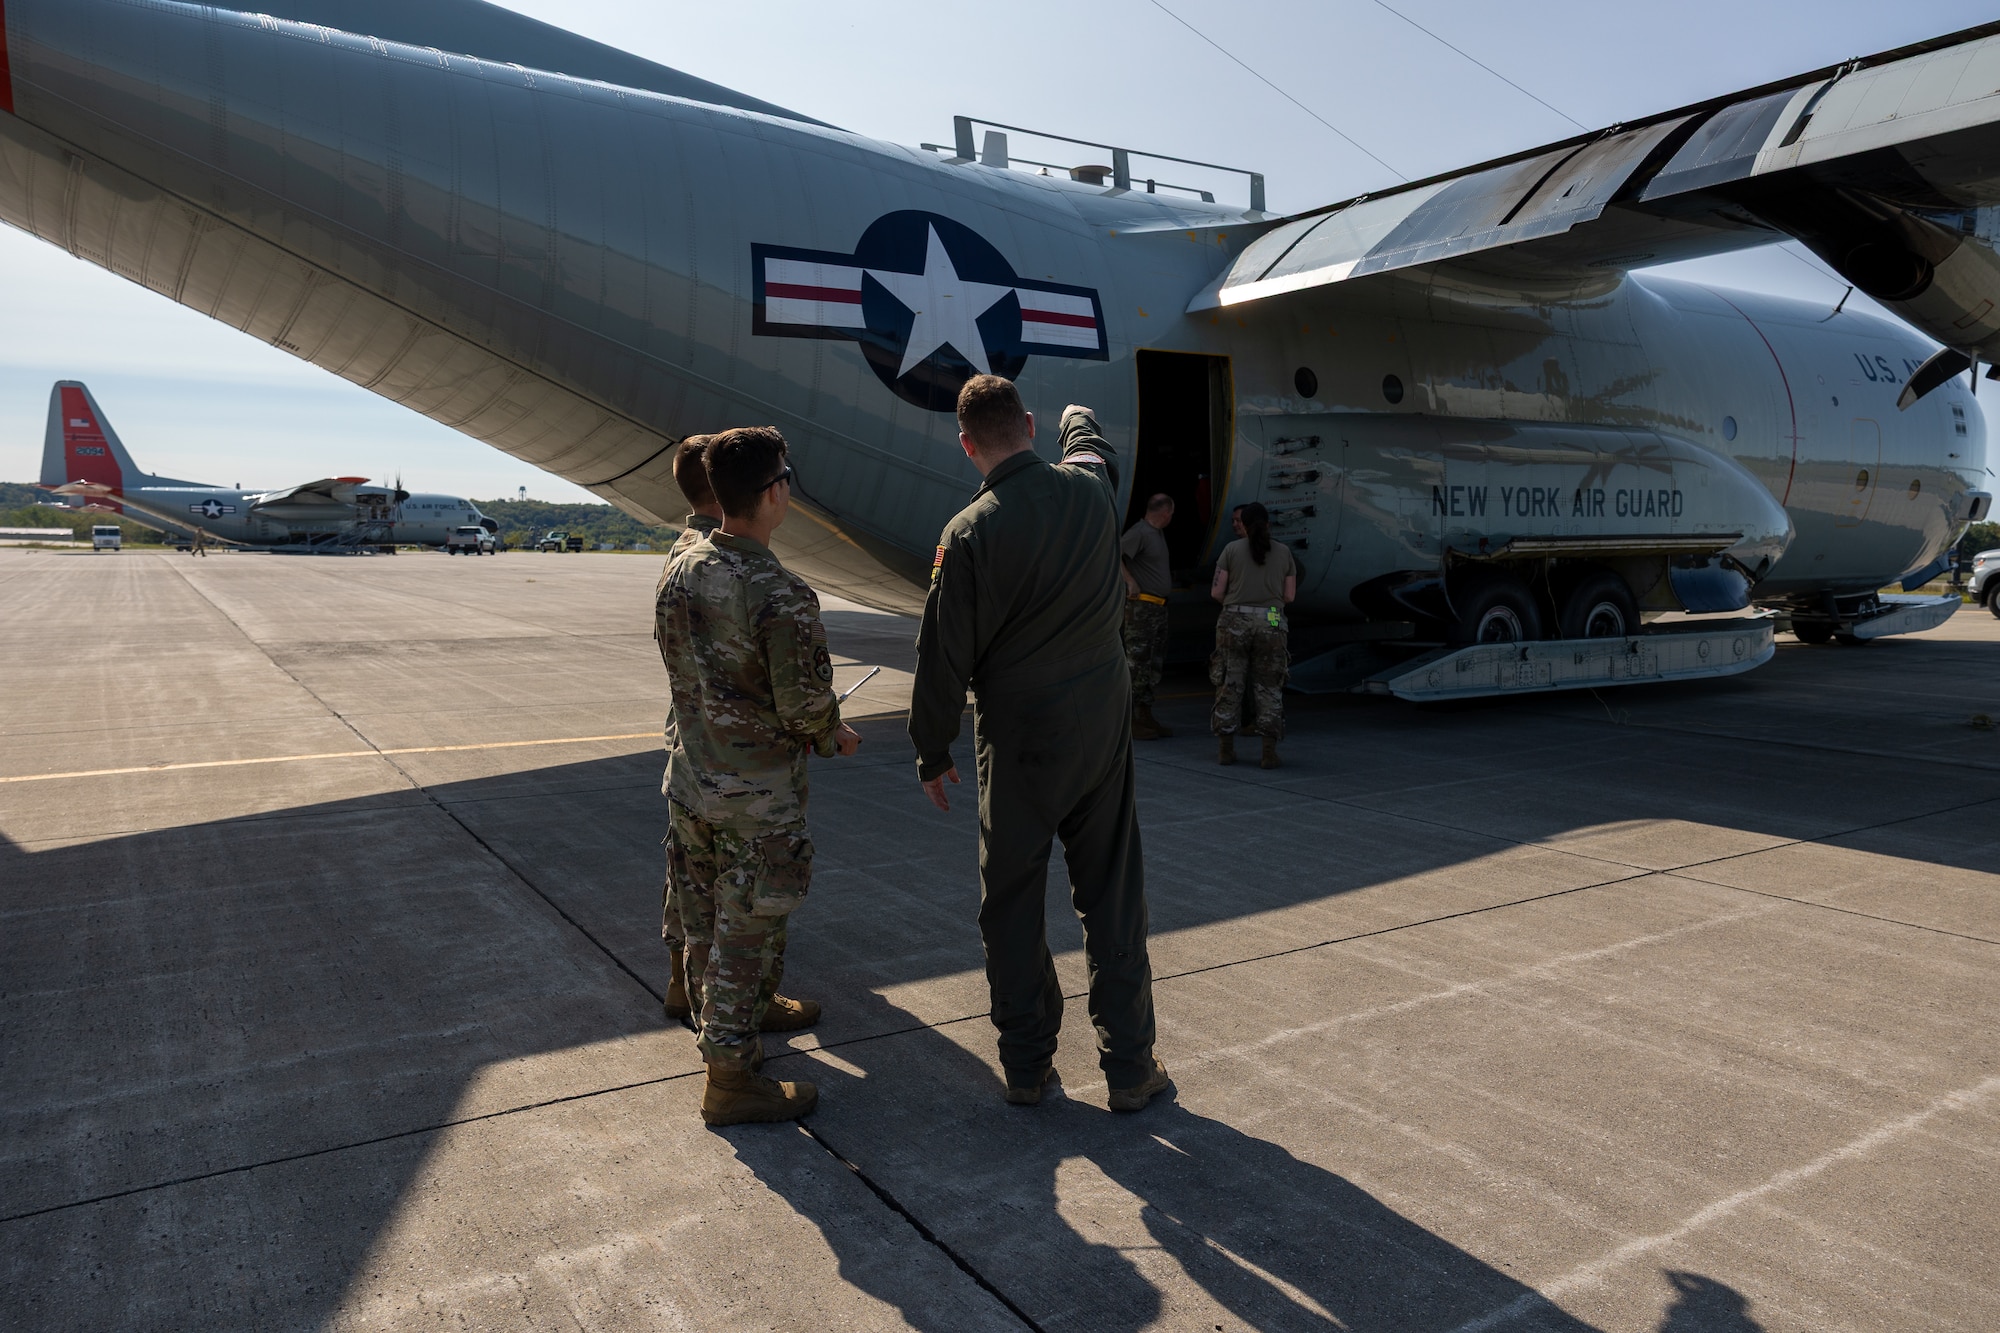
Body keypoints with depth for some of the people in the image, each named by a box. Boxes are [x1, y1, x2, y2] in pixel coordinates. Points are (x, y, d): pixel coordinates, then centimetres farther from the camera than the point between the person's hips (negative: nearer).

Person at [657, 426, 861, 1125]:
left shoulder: (681, 568, -1)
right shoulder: (781, 595, -24)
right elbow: (805, 706, -21)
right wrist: (834, 737, 1)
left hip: (691, 778, 7)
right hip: (757, 796, -7)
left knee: (704, 927, 20)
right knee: (747, 936, 6)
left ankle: (721, 1033, 39)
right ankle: (731, 1079, 18)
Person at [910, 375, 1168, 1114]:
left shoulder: (970, 532, -15)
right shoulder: (1090, 488, -3)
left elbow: (945, 657, -10)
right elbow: (1089, 442, 24)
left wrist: (933, 753, 3)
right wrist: (1077, 415, 48)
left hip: (1019, 740, -3)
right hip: (1103, 727, 3)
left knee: (1012, 906, 11)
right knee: (1113, 900, 10)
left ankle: (1028, 1066, 21)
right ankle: (1130, 1067, 19)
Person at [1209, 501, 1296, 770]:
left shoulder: (1232, 549, 1)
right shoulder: (1283, 552, 6)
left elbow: (1216, 592, -1)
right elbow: (1289, 596, 7)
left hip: (1235, 622, -1)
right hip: (1271, 624, 1)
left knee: (1229, 686, 7)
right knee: (1269, 688, 6)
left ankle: (1225, 749, 8)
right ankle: (1269, 752, 2)